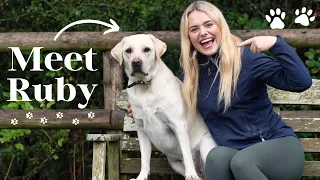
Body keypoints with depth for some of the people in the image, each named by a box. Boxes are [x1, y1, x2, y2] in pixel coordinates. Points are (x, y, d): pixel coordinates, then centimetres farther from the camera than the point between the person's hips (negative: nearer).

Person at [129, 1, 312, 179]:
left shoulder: (246, 57, -10)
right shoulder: (193, 70, 7)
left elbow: (302, 82, -18)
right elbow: (180, 98, 31)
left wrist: (276, 43, -25)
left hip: (278, 145, -3)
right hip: (235, 152, 4)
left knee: (242, 161, -36)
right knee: (217, 156, -32)